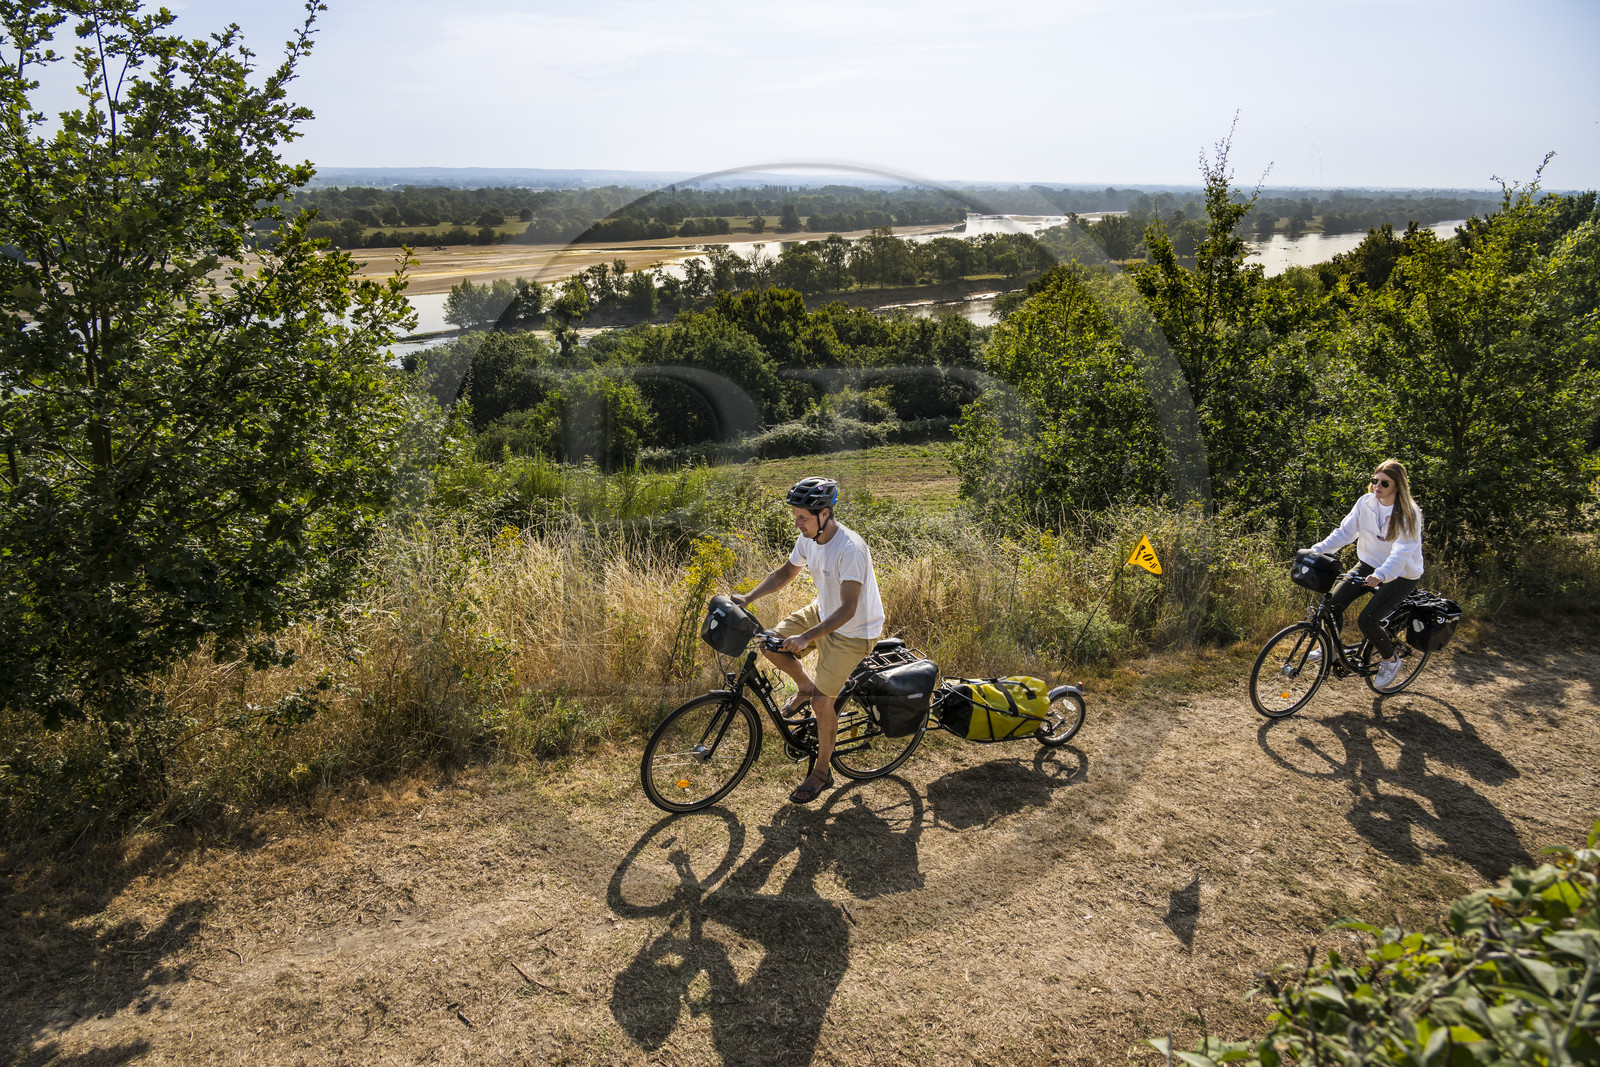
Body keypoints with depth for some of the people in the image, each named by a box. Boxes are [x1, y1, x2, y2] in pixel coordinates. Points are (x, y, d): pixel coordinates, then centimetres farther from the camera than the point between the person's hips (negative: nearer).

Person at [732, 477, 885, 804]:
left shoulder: (850, 549, -34)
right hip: (822, 612, 8)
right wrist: (747, 598, -2)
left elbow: (847, 610, -35)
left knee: (822, 701, -8)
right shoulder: (809, 537, -9)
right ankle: (805, 687, 23)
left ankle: (822, 772, 13)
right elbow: (786, 572, 8)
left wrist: (806, 637, -43)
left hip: (853, 631, -7)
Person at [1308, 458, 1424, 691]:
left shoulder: (1409, 514, -20)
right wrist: (1317, 550, -21)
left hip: (1400, 575, -5)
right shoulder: (1366, 502, -6)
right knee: (1333, 603, -14)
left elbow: (1402, 551, -29)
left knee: (1366, 620, -19)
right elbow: (1345, 532, -5)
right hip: (1369, 565, 5)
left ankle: (1391, 660, 10)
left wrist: (1380, 575, -45)